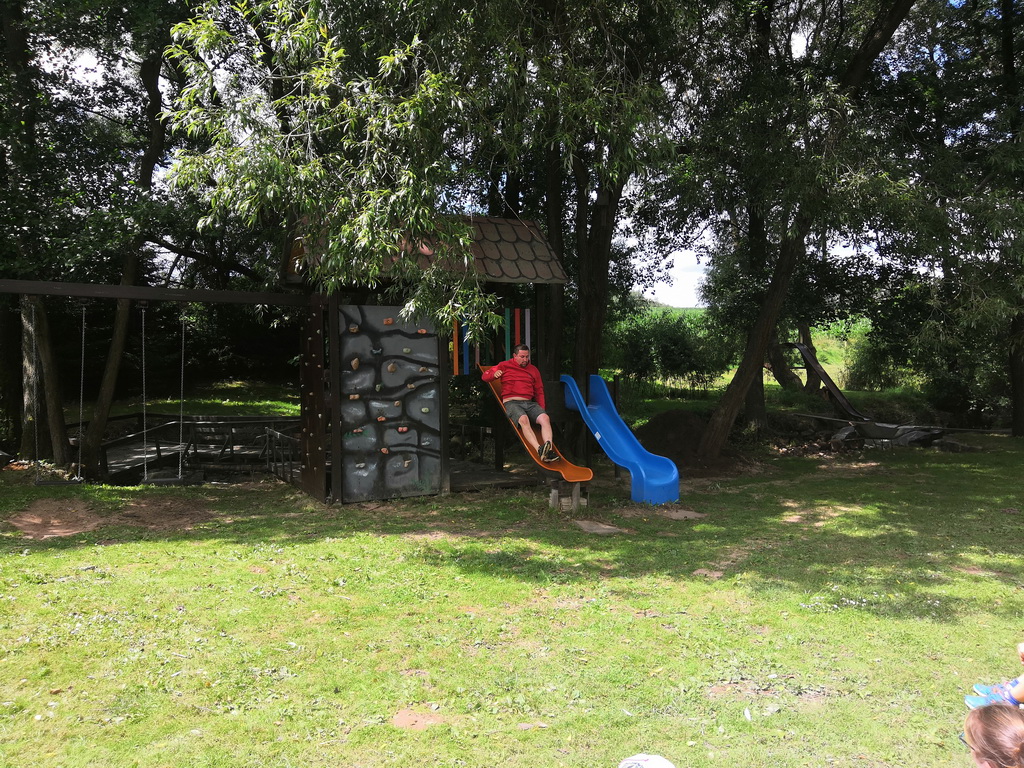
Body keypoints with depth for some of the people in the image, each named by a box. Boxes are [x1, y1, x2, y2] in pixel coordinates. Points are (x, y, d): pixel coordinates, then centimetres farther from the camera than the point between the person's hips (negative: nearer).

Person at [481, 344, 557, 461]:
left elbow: (539, 392, 25)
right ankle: (539, 450, -53)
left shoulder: (533, 369, 23)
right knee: (523, 419, -36)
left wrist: (541, 410, 11)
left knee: (545, 418, -28)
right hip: (511, 403, -4)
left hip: (529, 403, 4)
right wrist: (494, 374, -8)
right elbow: (485, 376, 16)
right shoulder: (505, 366, 15)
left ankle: (549, 450, -42)